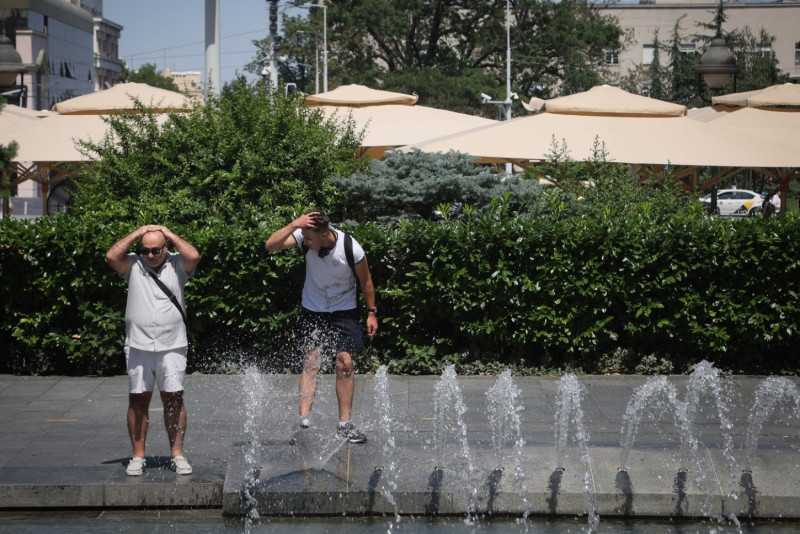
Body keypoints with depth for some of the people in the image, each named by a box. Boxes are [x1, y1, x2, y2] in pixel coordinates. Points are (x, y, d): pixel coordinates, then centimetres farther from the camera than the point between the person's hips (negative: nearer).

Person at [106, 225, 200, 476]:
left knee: (174, 399, -1)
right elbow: (112, 256, -10)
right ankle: (138, 456, 11)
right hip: (138, 346, 1)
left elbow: (193, 256, -15)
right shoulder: (133, 264, 7)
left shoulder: (177, 264, 5)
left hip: (172, 345, -1)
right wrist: (137, 233, -3)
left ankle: (177, 454, 6)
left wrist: (169, 233, -4)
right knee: (138, 400, 3)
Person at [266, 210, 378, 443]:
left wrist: (371, 313, -2)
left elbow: (365, 281, -8)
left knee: (345, 363, -6)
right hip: (313, 309, 1)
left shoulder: (351, 248, -24)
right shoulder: (305, 237, -19)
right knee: (312, 361, -7)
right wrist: (293, 225, -40)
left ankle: (344, 425, 1)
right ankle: (303, 419, -13)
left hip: (344, 310, -1)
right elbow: (271, 245, -30)